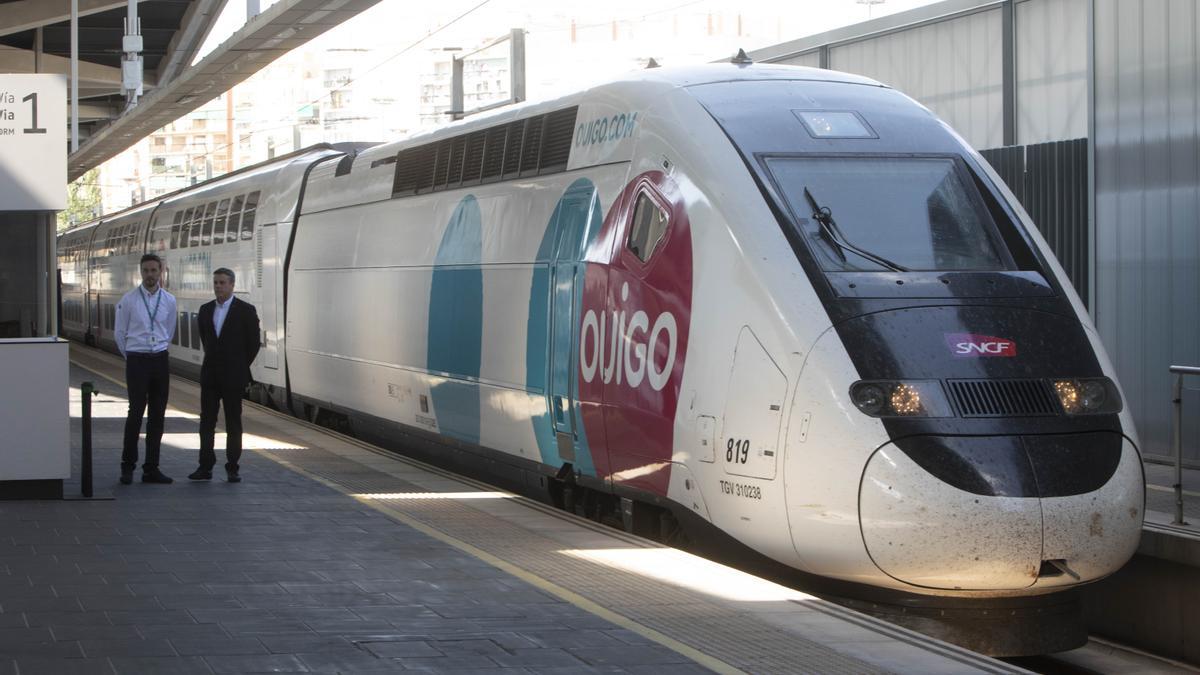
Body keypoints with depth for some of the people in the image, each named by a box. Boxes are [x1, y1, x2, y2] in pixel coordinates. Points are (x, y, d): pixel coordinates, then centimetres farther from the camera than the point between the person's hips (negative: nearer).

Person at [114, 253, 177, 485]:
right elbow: (119, 333, 6)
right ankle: (127, 466, 1)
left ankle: (151, 468, 10)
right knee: (136, 413, -9)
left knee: (157, 415, 4)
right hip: (137, 360, -4)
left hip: (160, 361, 4)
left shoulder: (169, 300, 6)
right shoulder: (129, 300, -4)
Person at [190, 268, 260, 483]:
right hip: (210, 374, 4)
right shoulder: (206, 309, 8)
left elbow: (253, 343, -1)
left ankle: (232, 468, 6)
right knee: (206, 421, 4)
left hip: (233, 376, -4)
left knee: (233, 423, 1)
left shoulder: (245, 310, -5)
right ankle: (205, 467, 8)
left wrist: (241, 367, 3)